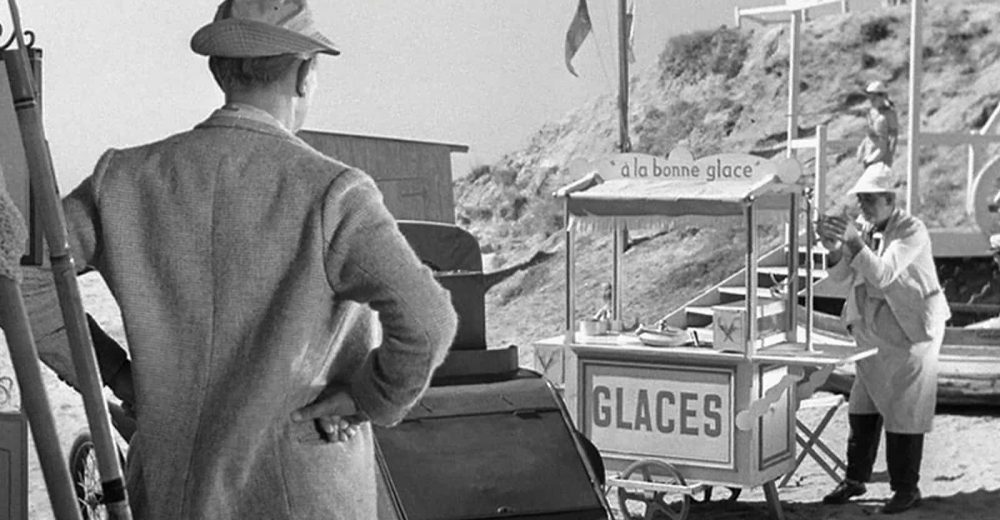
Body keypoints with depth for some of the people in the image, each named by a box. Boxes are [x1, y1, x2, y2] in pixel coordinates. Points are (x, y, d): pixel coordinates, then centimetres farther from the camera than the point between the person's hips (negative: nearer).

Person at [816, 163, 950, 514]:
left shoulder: (912, 231, -16)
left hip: (910, 331, -6)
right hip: (872, 330, 6)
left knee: (905, 410, -1)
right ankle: (855, 479, 22)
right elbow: (840, 275, -1)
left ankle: (906, 489, 9)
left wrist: (853, 240, -37)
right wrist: (834, 247, -21)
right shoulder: (863, 227, 3)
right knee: (862, 409, 11)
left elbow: (882, 274, -28)